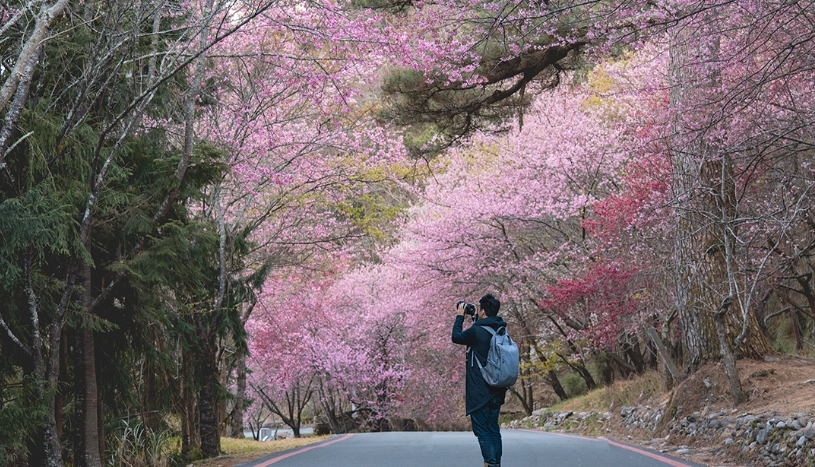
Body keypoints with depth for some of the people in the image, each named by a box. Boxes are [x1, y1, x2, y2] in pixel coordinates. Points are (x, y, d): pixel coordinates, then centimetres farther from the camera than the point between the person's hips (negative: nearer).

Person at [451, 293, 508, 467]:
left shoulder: (477, 331, -16)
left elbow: (456, 337, 1)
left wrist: (460, 316, 12)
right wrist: (476, 320, 22)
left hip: (479, 392, -7)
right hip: (496, 392, 7)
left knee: (482, 430, -5)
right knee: (493, 430, 12)